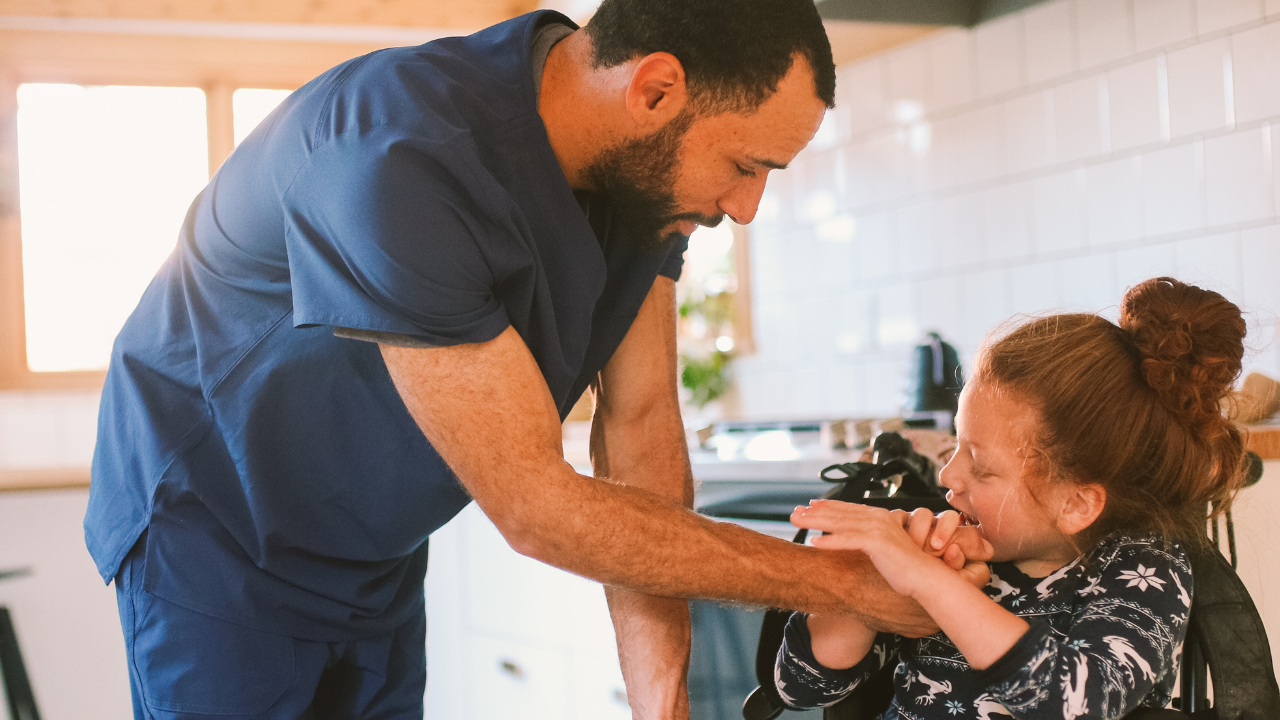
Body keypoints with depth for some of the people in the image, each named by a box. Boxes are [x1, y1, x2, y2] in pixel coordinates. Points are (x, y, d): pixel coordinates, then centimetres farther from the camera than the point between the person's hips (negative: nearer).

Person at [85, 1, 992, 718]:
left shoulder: (645, 167, -12)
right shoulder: (397, 159, -37)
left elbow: (640, 430, -9)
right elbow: (536, 509, -33)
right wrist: (849, 581, -28)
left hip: (378, 549, 7)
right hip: (212, 529, -6)